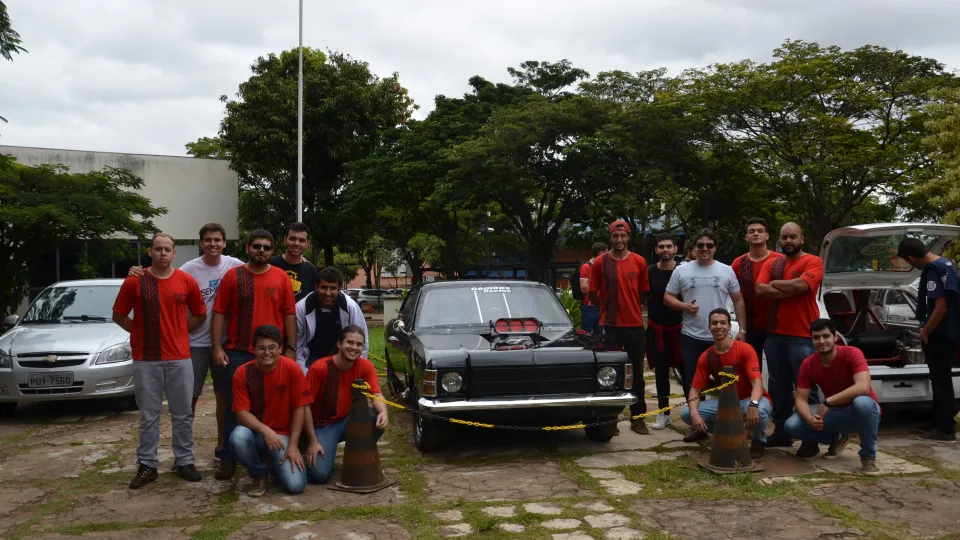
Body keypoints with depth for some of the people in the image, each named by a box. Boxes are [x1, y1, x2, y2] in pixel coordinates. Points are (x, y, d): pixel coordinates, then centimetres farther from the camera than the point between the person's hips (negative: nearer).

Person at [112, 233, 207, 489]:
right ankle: (147, 465, 17)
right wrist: (142, 332, 3)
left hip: (179, 358, 1)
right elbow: (118, 315, 7)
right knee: (148, 416, 7)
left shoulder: (187, 281, 1)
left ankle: (184, 462, 18)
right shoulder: (134, 281, -2)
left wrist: (177, 331, 6)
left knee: (182, 414, 8)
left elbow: (200, 315, 13)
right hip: (145, 360, -1)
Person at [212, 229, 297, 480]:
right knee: (234, 406, 3)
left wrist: (291, 348, -1)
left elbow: (290, 315, 4)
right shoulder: (232, 276, 1)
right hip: (238, 353, -1)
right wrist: (217, 347, -7)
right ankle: (228, 459, 11)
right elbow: (219, 313, 0)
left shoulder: (281, 278, 4)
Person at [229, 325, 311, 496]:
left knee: (295, 485, -19)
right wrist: (265, 430, -29)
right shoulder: (242, 373, -11)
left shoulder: (292, 369, -13)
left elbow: (299, 408, -8)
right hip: (255, 431, 1)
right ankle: (258, 474, -1)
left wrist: (293, 445, -11)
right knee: (238, 438, -35)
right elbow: (241, 412, -12)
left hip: (284, 434, -1)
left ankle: (277, 463, 19)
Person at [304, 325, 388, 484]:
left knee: (380, 420, -26)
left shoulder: (365, 366, -9)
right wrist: (313, 441, -19)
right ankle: (312, 454, 12)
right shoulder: (319, 368, -22)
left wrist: (384, 412, -38)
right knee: (319, 474, -25)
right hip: (322, 425, -4)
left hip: (348, 420, 4)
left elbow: (377, 395, -13)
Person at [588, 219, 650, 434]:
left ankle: (637, 418, 17)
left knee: (636, 372, 8)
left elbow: (643, 292, 12)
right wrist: (607, 308, 9)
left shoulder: (639, 262, 2)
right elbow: (593, 293, 4)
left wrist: (632, 308, 11)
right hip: (609, 325, -2)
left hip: (635, 324, 2)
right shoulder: (600, 262, -3)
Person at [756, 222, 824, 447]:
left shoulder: (813, 262, -1)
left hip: (802, 336, -5)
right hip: (774, 334, 5)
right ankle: (781, 432, 20)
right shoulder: (771, 264, 14)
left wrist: (774, 284, -3)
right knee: (778, 386, 11)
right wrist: (790, 290, -12)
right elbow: (760, 289, -1)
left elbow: (800, 285, -19)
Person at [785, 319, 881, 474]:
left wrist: (827, 402, -36)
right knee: (792, 426, -17)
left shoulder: (852, 354, -21)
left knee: (862, 402, -41)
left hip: (861, 412, -4)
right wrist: (810, 419, -31)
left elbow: (863, 388, -36)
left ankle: (868, 457, -19)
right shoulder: (808, 364, -8)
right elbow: (800, 399, -9)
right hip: (834, 413, 4)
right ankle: (836, 438, 11)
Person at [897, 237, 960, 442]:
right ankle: (940, 424, 25)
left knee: (940, 381, -2)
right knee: (942, 380, 16)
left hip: (940, 334, -10)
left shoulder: (932, 271, -20)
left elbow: (940, 307, -24)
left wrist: (925, 331, -13)